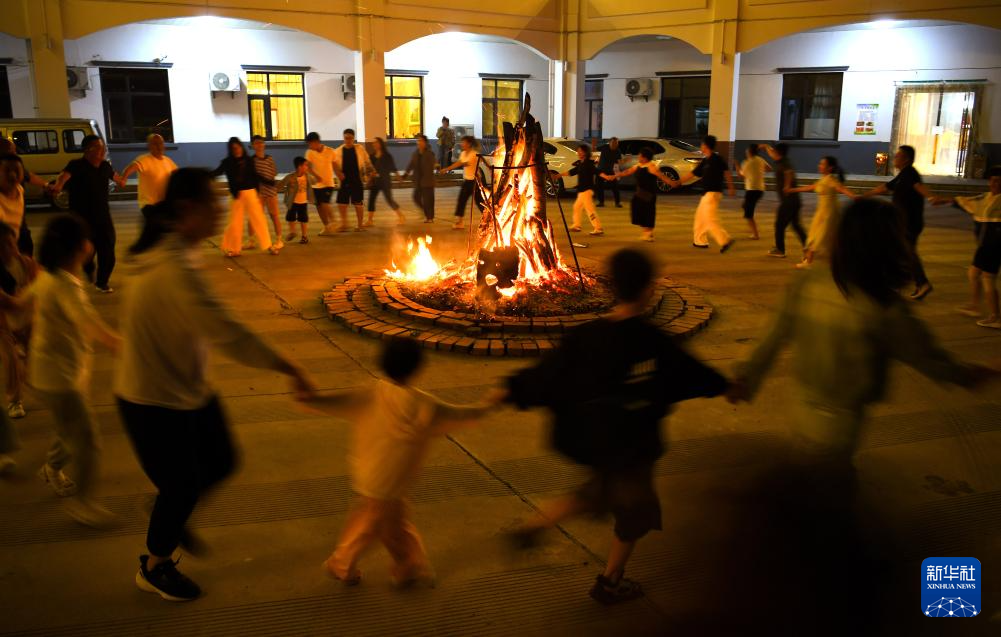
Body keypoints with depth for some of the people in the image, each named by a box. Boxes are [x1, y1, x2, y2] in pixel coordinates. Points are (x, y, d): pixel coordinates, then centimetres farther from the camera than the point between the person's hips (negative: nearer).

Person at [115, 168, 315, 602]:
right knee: (181, 487, 10)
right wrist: (290, 369, -30)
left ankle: (170, 517, 46)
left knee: (220, 463, 18)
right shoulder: (176, 266, -31)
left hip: (186, 389, 9)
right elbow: (226, 333, -36)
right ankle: (154, 569, 37)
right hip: (155, 402, -9)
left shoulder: (171, 249, 1)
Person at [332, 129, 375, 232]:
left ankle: (360, 224, 14)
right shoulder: (338, 151, 3)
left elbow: (367, 162, 7)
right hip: (344, 181, 2)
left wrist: (370, 172, -1)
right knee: (341, 202, 2)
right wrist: (338, 173, -8)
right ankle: (344, 223, 19)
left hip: (357, 180, -2)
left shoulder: (360, 149, 1)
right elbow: (334, 164, 7)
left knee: (358, 203, 2)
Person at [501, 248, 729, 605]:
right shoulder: (653, 342, -19)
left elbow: (547, 375, -8)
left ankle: (533, 528, 23)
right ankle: (610, 583, 35)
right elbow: (692, 374, -3)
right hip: (631, 445, -4)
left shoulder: (583, 338, -13)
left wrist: (511, 392, 5)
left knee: (599, 494, 30)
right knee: (636, 510, 19)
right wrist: (724, 386, 17)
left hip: (592, 441, 5)